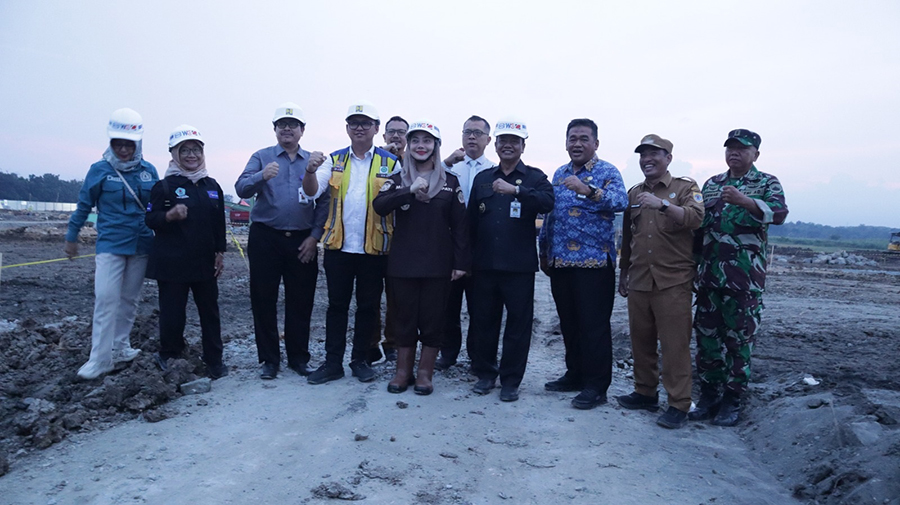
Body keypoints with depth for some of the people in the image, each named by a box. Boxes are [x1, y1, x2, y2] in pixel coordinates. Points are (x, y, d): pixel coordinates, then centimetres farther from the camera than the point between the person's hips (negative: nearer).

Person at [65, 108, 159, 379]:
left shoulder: (149, 171, 3)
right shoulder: (99, 170, -4)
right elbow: (84, 206, 4)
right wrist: (71, 237, 10)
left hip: (141, 245, 3)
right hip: (110, 244, -3)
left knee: (129, 299, 10)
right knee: (106, 298, -10)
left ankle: (120, 347, 23)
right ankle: (100, 358, -5)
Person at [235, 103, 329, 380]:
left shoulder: (314, 161, 9)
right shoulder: (261, 157, 6)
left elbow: (324, 201, 5)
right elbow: (241, 189, -8)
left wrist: (315, 236, -5)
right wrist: (262, 176, -29)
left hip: (302, 241, 1)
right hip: (265, 238, 0)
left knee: (300, 301, 6)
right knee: (263, 300, 4)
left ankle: (298, 357, 20)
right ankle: (269, 359, 17)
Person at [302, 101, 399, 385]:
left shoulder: (390, 163, 2)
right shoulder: (334, 161, 7)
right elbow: (312, 191, -7)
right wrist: (311, 171, -25)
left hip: (374, 248, -1)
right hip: (338, 246, 2)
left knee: (368, 307, 8)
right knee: (336, 305, 9)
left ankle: (360, 360, 22)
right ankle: (333, 363, 18)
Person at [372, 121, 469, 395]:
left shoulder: (450, 182, 5)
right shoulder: (398, 179, 7)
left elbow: (459, 225, 2)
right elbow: (379, 206, -12)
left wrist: (460, 262, -3)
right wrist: (411, 191, -24)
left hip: (437, 264, -1)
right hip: (402, 262, 1)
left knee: (433, 318, 5)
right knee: (404, 318, 9)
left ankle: (425, 373, 19)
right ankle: (403, 370, 22)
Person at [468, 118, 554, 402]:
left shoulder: (534, 177, 2)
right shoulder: (482, 178, 12)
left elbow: (548, 203, -19)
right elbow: (471, 221, 12)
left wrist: (515, 189, -29)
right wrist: (466, 258, 7)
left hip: (519, 266, -3)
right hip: (484, 264, 3)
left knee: (518, 323, 4)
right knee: (483, 321, 10)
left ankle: (510, 380, 17)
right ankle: (485, 373, 26)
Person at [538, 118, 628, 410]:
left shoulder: (607, 172, -4)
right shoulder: (559, 174, 15)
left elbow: (621, 201, -24)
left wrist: (588, 190, -39)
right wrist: (544, 252, 17)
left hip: (594, 262, -6)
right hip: (560, 262, 6)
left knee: (594, 325, -1)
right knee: (568, 323, 13)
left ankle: (596, 386, 9)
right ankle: (575, 374, 27)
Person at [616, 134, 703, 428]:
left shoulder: (685, 187, 3)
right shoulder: (634, 193, 17)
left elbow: (696, 218, -16)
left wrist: (662, 204, -29)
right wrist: (624, 273, 20)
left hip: (673, 281, -5)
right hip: (639, 280, 5)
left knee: (675, 344, -4)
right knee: (641, 340, 10)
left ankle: (679, 405, 4)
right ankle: (645, 393, 23)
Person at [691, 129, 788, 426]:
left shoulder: (767, 183, 3)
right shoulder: (711, 184, 15)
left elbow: (779, 214, -16)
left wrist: (743, 201, -31)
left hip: (745, 276, -4)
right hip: (709, 274, 4)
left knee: (738, 337, 2)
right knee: (706, 335, 7)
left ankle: (731, 400, 13)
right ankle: (709, 394, 19)